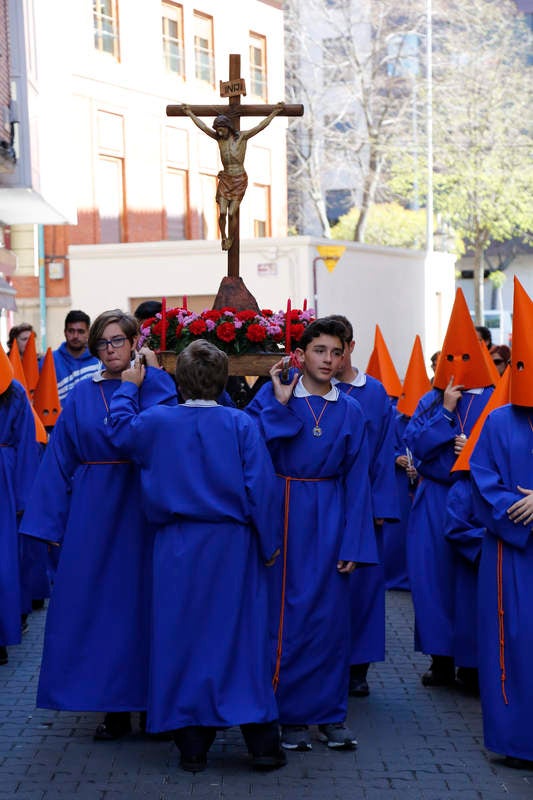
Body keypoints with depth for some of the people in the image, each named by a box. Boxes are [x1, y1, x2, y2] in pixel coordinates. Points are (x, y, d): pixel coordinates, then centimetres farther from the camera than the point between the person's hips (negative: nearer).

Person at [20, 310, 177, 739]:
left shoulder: (155, 385, 1)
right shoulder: (82, 396, 7)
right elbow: (60, 462, 7)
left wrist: (149, 376, -17)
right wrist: (52, 524, 4)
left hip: (141, 508, -2)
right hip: (93, 511, 3)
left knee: (142, 599, 2)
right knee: (98, 602, 4)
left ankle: (155, 700, 15)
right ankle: (115, 706, 14)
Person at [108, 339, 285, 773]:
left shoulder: (157, 422, -3)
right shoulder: (241, 425, -8)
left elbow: (122, 427, 18)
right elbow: (261, 488, -9)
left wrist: (130, 388, 33)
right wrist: (269, 543, 0)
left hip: (178, 549, 1)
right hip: (232, 547, -1)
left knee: (184, 640, 9)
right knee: (241, 639, 5)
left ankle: (192, 746, 13)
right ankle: (263, 744, 9)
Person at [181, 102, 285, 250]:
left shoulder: (242, 136, -6)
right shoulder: (219, 137, 3)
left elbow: (261, 126, -9)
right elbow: (203, 127, 10)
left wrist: (275, 112, -12)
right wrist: (190, 113, 15)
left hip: (239, 180, -3)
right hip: (225, 179, 3)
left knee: (232, 214, -6)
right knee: (222, 213, -6)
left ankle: (230, 239, 16)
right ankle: (223, 237, 20)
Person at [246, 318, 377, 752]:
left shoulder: (351, 411, 5)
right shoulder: (273, 397, 0)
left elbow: (356, 480, 4)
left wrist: (353, 545, -2)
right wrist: (279, 405, -13)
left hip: (330, 519, 2)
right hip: (282, 515, -2)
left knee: (331, 614, 3)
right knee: (286, 613, 0)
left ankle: (330, 712, 15)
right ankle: (291, 715, 11)